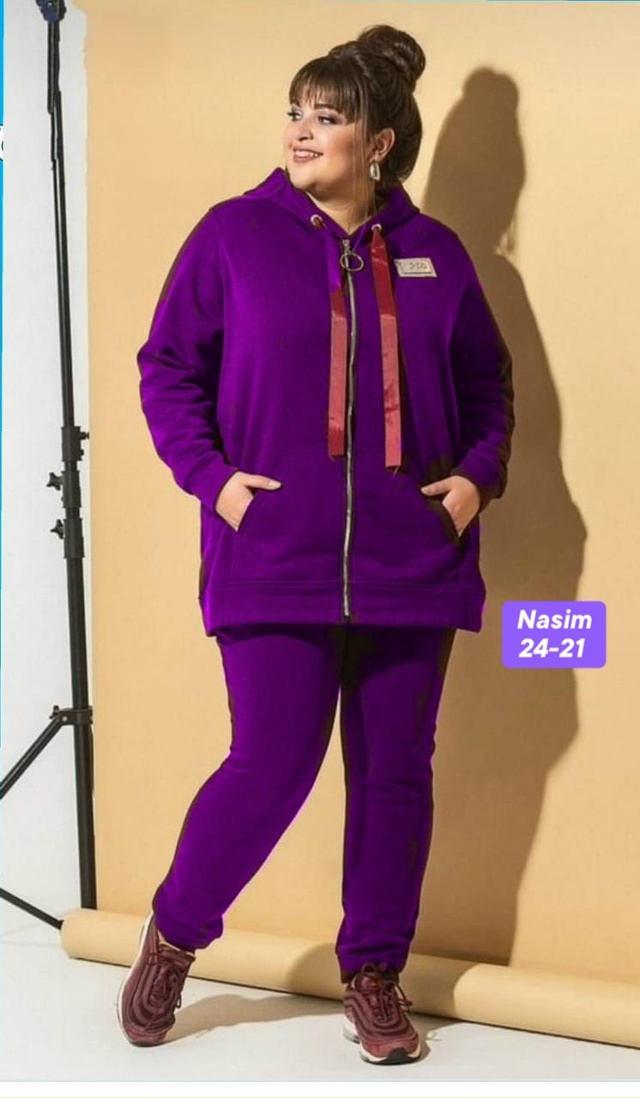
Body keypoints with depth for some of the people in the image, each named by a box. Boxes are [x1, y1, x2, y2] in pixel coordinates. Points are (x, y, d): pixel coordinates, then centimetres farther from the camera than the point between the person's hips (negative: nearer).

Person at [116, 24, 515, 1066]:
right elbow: (167, 368, 3)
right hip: (274, 561, -3)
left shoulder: (435, 253, 6)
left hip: (411, 563, 3)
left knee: (396, 774, 8)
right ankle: (173, 936, 22)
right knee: (271, 767, -5)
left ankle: (374, 973, 25)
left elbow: (487, 383, 16)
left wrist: (478, 474, 0)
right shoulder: (234, 233, -1)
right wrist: (209, 474, -9)